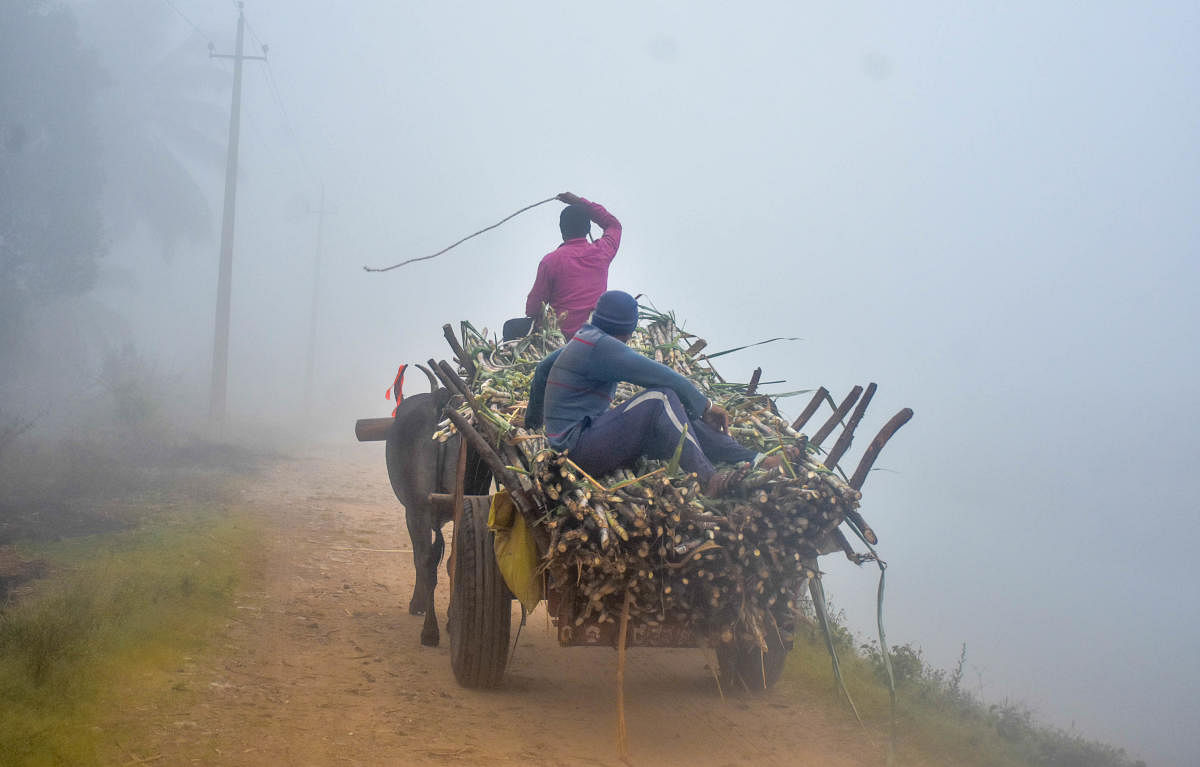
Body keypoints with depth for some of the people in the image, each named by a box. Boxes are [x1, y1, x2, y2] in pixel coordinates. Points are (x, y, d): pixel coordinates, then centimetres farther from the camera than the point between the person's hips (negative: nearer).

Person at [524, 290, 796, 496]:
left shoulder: (585, 338, 16)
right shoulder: (600, 346, -17)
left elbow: (543, 369, 33)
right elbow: (659, 375, -19)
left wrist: (533, 420, 46)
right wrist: (705, 405, -9)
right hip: (578, 446, -10)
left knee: (675, 415, 2)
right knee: (661, 399, -22)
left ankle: (757, 461, -7)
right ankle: (707, 480, -31)